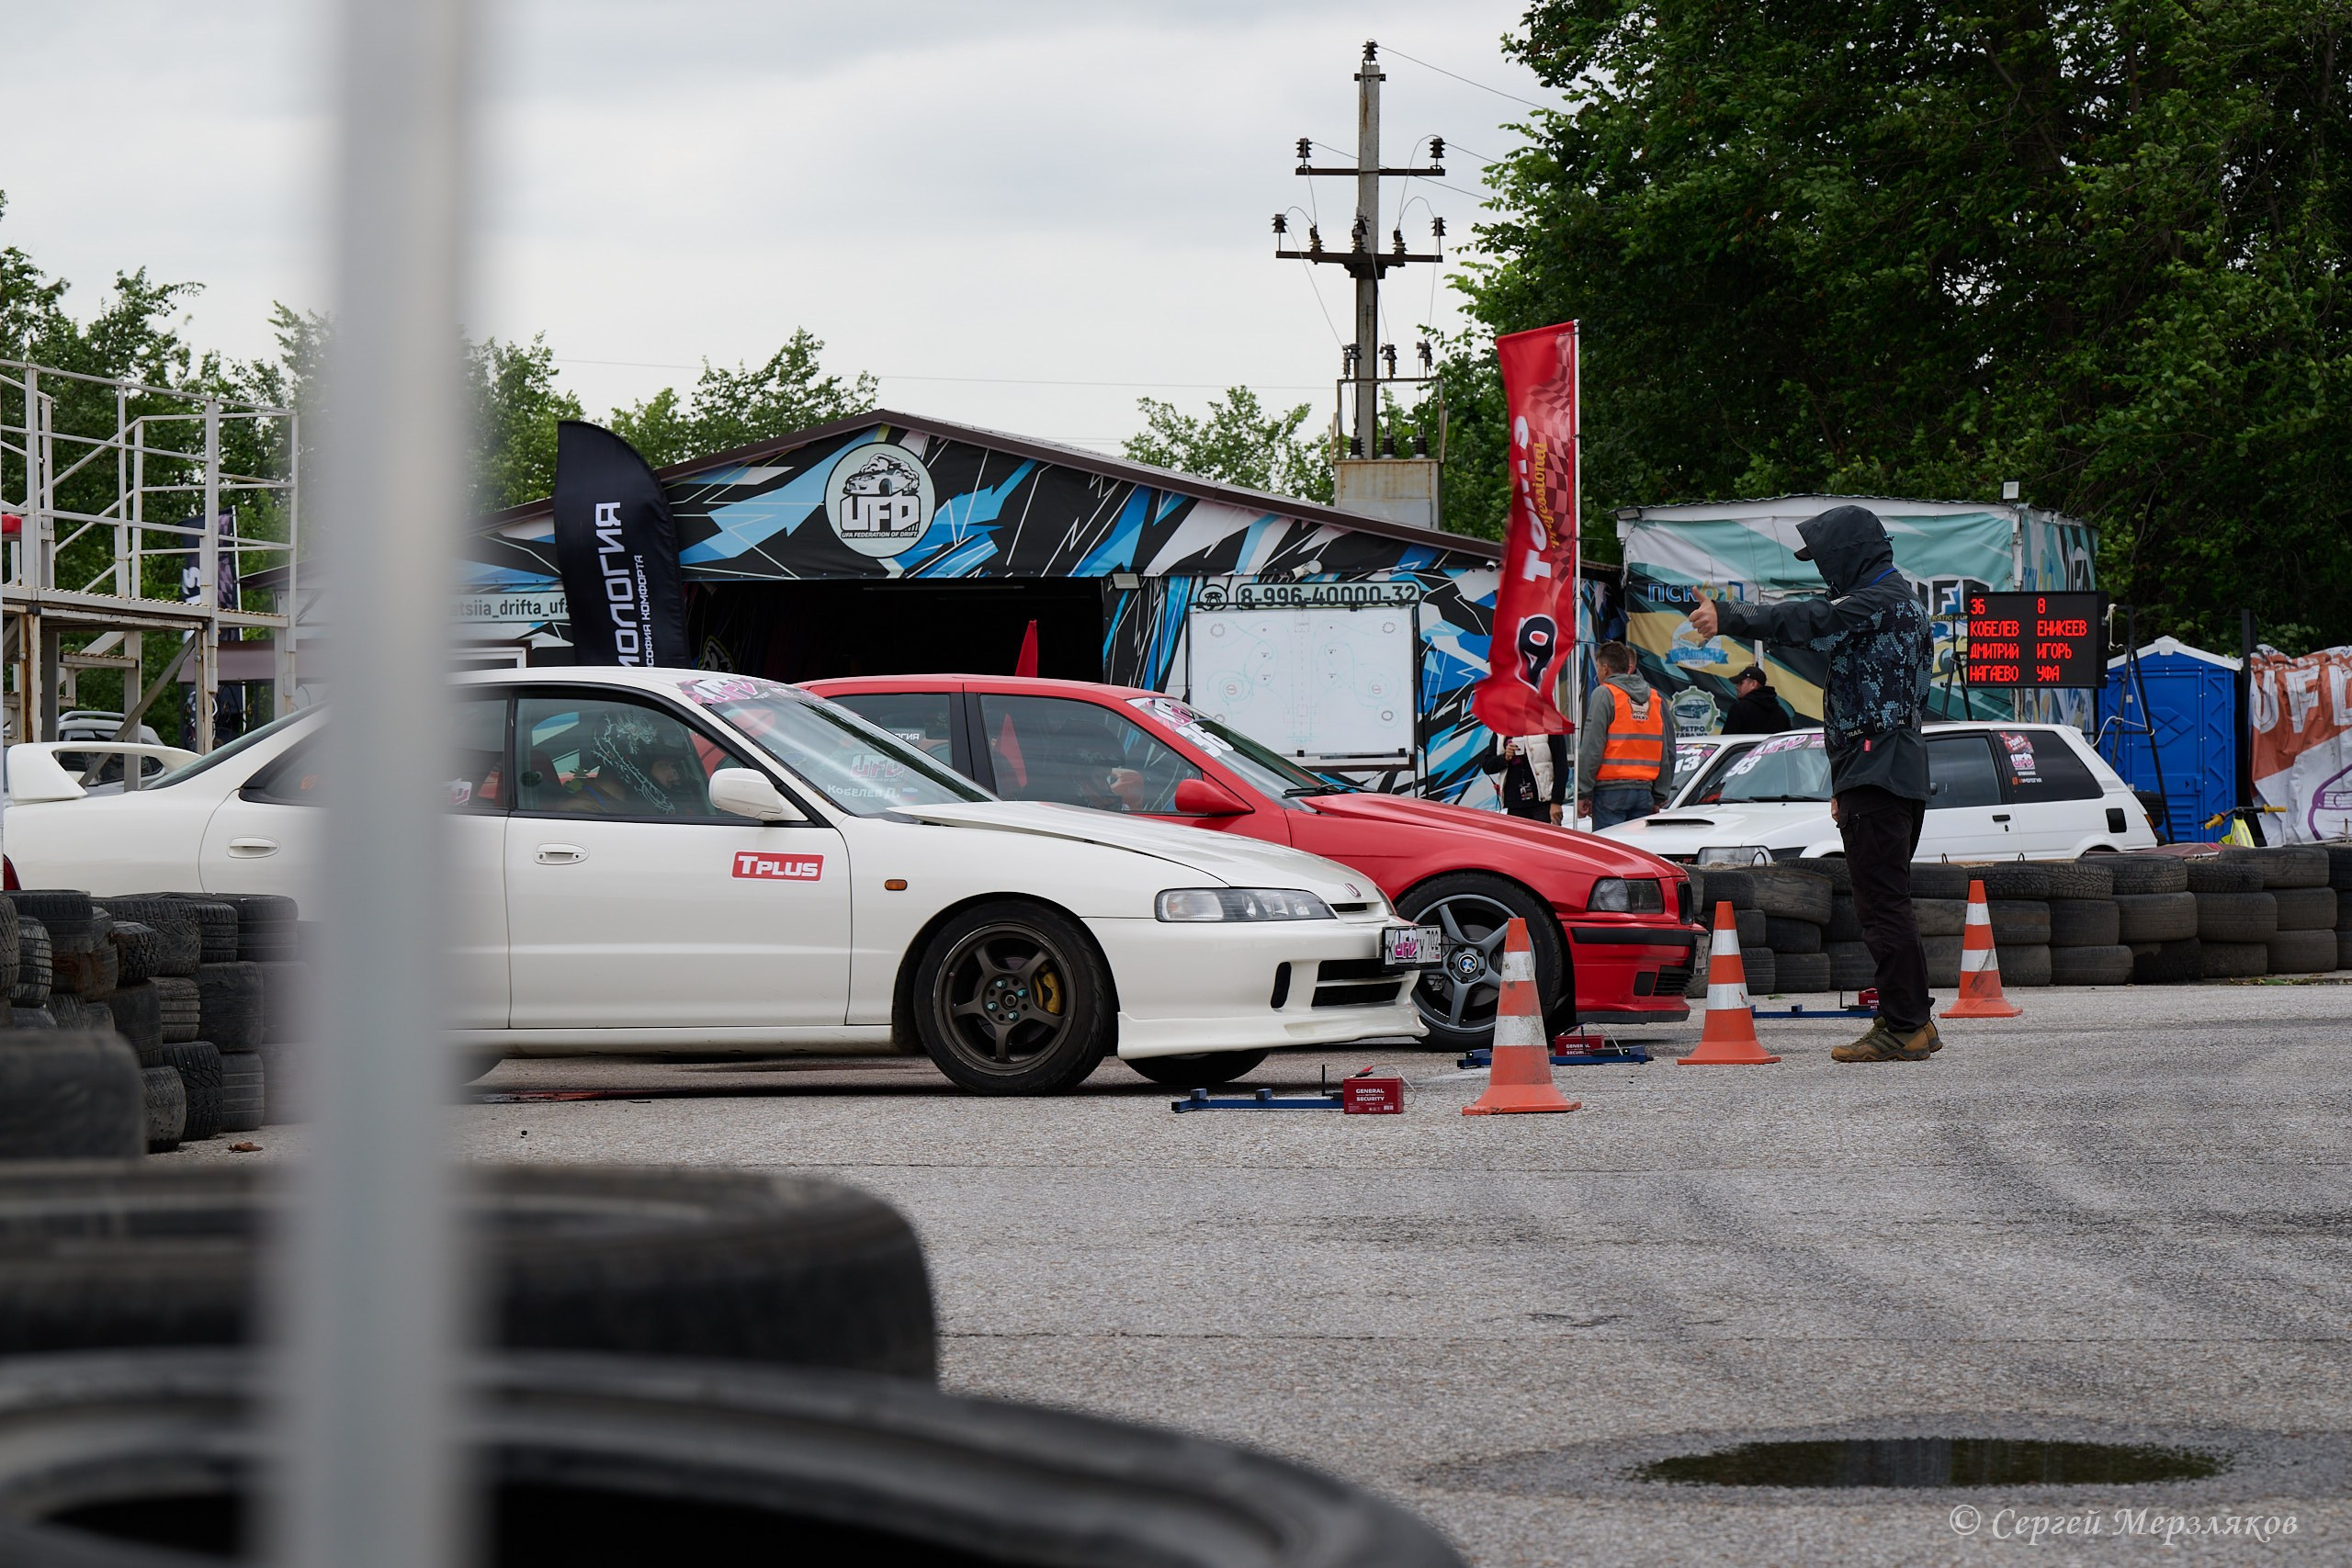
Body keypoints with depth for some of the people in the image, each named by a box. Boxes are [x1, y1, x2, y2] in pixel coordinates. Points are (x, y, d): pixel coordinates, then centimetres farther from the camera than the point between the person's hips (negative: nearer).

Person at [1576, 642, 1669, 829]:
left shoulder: (1604, 694, -5)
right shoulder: (1655, 698, 14)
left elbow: (1591, 748, -9)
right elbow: (1667, 752, 15)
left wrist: (1583, 793, -6)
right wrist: (1659, 797, 19)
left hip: (1611, 790, -6)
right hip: (1644, 790, 6)